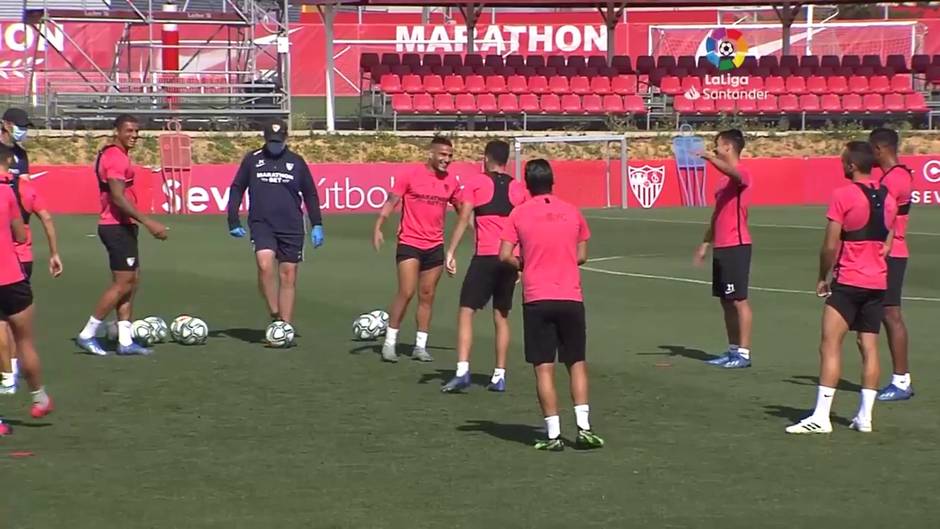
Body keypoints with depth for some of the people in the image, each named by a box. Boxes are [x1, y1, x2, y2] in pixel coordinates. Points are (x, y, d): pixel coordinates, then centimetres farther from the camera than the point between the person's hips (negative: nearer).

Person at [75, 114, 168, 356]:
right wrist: (148, 222, -27)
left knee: (131, 282, 10)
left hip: (122, 227, 11)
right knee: (123, 283, -7)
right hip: (117, 227, -11)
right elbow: (118, 198, -25)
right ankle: (87, 335, -1)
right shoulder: (115, 157, -16)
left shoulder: (117, 155, 16)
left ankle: (125, 341, 11)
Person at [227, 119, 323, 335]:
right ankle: (274, 315, -14)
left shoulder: (297, 162, 7)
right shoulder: (252, 160, 5)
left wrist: (317, 225, 9)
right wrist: (233, 222, 4)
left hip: (292, 227, 2)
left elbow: (310, 194, 14)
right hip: (262, 225, -1)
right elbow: (237, 189, 10)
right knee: (265, 264, -25)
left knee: (288, 275, 2)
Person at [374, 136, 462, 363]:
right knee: (406, 292, -11)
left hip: (435, 246, 4)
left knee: (427, 296, 7)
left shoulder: (451, 182, 5)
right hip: (409, 244, -4)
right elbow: (391, 202, -8)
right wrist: (378, 227, -19)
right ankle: (390, 342, 1)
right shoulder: (410, 177, -8)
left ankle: (420, 346, 15)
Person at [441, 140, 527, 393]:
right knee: (502, 317, 13)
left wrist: (451, 252, -6)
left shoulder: (475, 183, 1)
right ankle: (499, 376, 13)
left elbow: (464, 219, -7)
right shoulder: (518, 188, 11)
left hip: (486, 257, -4)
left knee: (466, 311, -1)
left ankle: (462, 371, -14)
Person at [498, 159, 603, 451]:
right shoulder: (571, 212, 6)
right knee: (577, 364, 11)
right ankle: (583, 427, 3)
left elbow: (505, 256, -3)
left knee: (544, 368, 1)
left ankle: (553, 434, -2)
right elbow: (581, 255, 11)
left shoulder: (519, 214, 0)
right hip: (571, 298, 2)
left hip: (537, 299, -2)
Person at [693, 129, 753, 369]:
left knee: (739, 300, -6)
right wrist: (706, 243, 24)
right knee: (726, 301, 12)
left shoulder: (741, 173, -11)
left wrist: (710, 158, -52)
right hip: (721, 246, 9)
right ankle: (733, 350, 18)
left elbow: (733, 172, -38)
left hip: (736, 246, -9)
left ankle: (744, 353, -3)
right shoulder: (724, 176, 18)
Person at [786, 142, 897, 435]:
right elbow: (887, 244, 15)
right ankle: (865, 416, 11)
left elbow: (830, 246, -12)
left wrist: (822, 278, 1)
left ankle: (821, 416, -12)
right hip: (878, 281, 7)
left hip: (848, 282, -7)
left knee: (830, 346, -6)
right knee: (869, 347, 10)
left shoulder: (843, 195, -11)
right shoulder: (887, 198, 8)